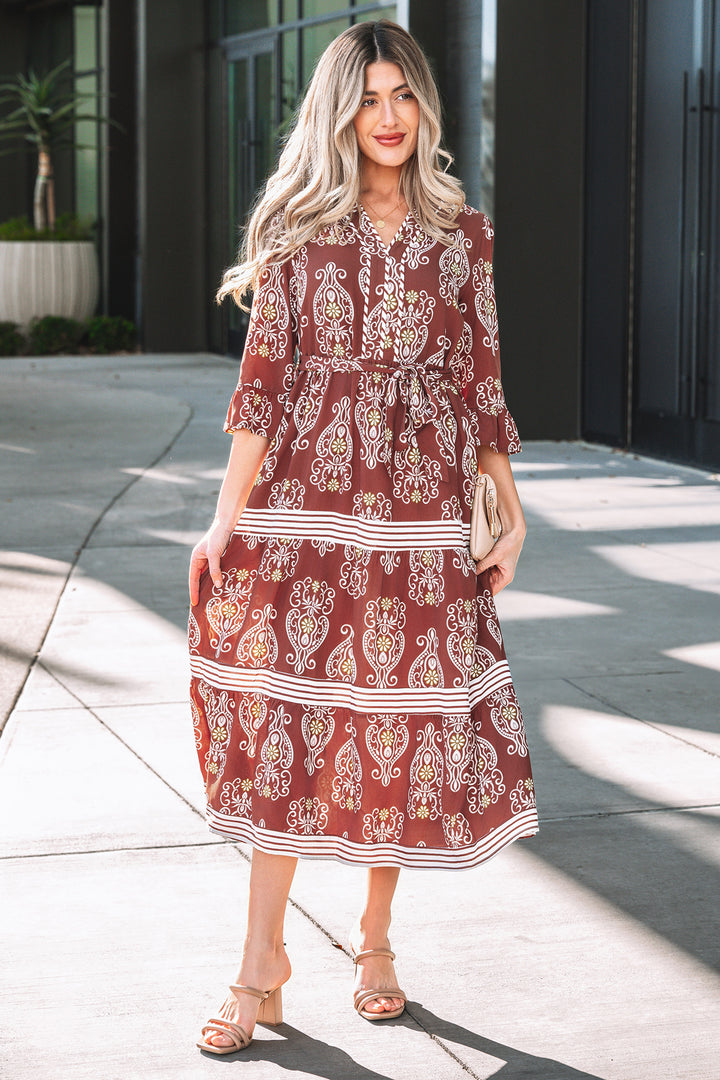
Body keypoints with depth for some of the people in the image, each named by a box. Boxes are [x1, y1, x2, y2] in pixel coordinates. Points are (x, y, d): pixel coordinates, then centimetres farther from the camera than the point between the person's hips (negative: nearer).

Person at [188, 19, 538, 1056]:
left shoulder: (461, 232, 7)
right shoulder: (297, 230, 5)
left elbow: (481, 380, 10)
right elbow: (264, 377, 3)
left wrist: (510, 511, 6)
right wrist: (227, 517, -2)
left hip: (422, 506, 1)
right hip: (308, 501, -1)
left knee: (406, 720, 3)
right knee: (288, 713, -1)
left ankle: (375, 939, 21)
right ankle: (263, 964, 8)